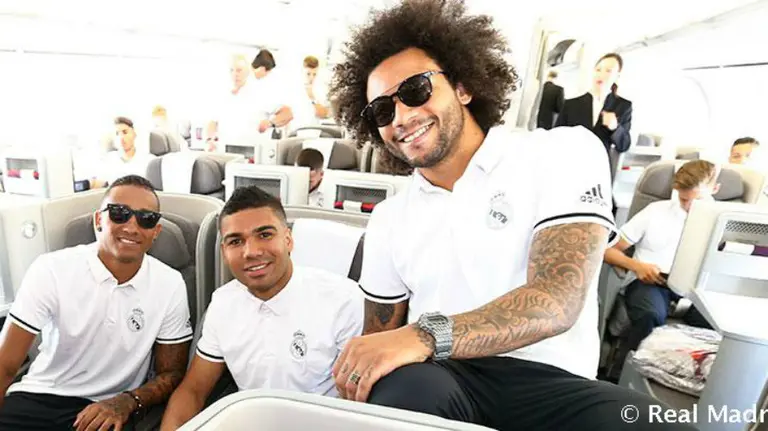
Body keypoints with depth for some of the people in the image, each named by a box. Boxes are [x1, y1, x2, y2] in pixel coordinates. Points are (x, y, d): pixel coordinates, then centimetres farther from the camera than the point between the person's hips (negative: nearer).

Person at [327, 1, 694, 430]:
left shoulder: (564, 152, -2)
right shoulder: (388, 220, 11)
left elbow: (556, 302, -15)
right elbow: (380, 336, 15)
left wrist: (426, 336, -28)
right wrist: (360, 374, -8)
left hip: (547, 380, -1)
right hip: (438, 375, 2)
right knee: (404, 389, -33)